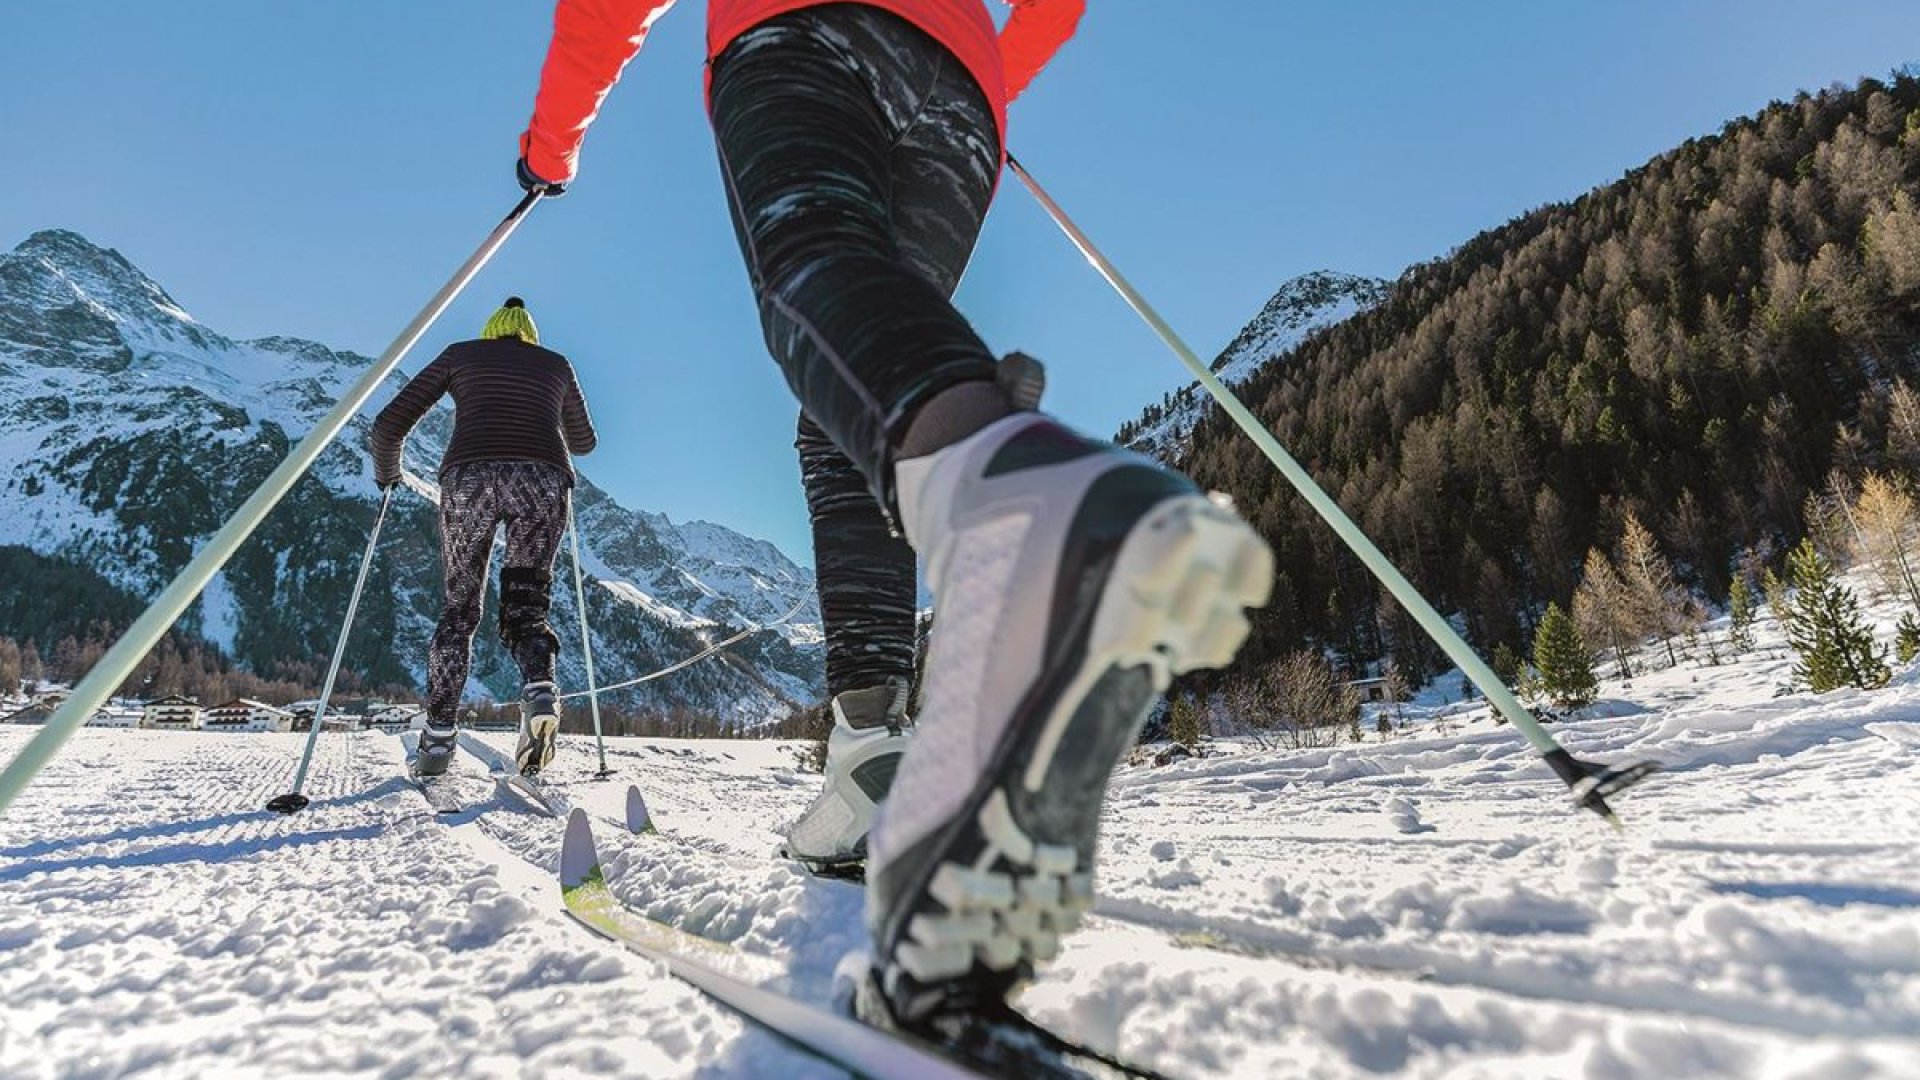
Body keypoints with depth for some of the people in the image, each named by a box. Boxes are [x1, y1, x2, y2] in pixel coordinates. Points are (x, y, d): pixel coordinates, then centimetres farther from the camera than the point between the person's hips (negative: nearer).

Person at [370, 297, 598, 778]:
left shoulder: (460, 353, 24)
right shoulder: (557, 364, 26)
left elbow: (389, 424, 20)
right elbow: (584, 441, 39)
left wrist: (387, 473, 39)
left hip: (469, 477, 0)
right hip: (542, 481, 0)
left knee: (459, 607, 14)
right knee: (525, 608, 9)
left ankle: (439, 733, 5)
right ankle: (539, 687, -22)